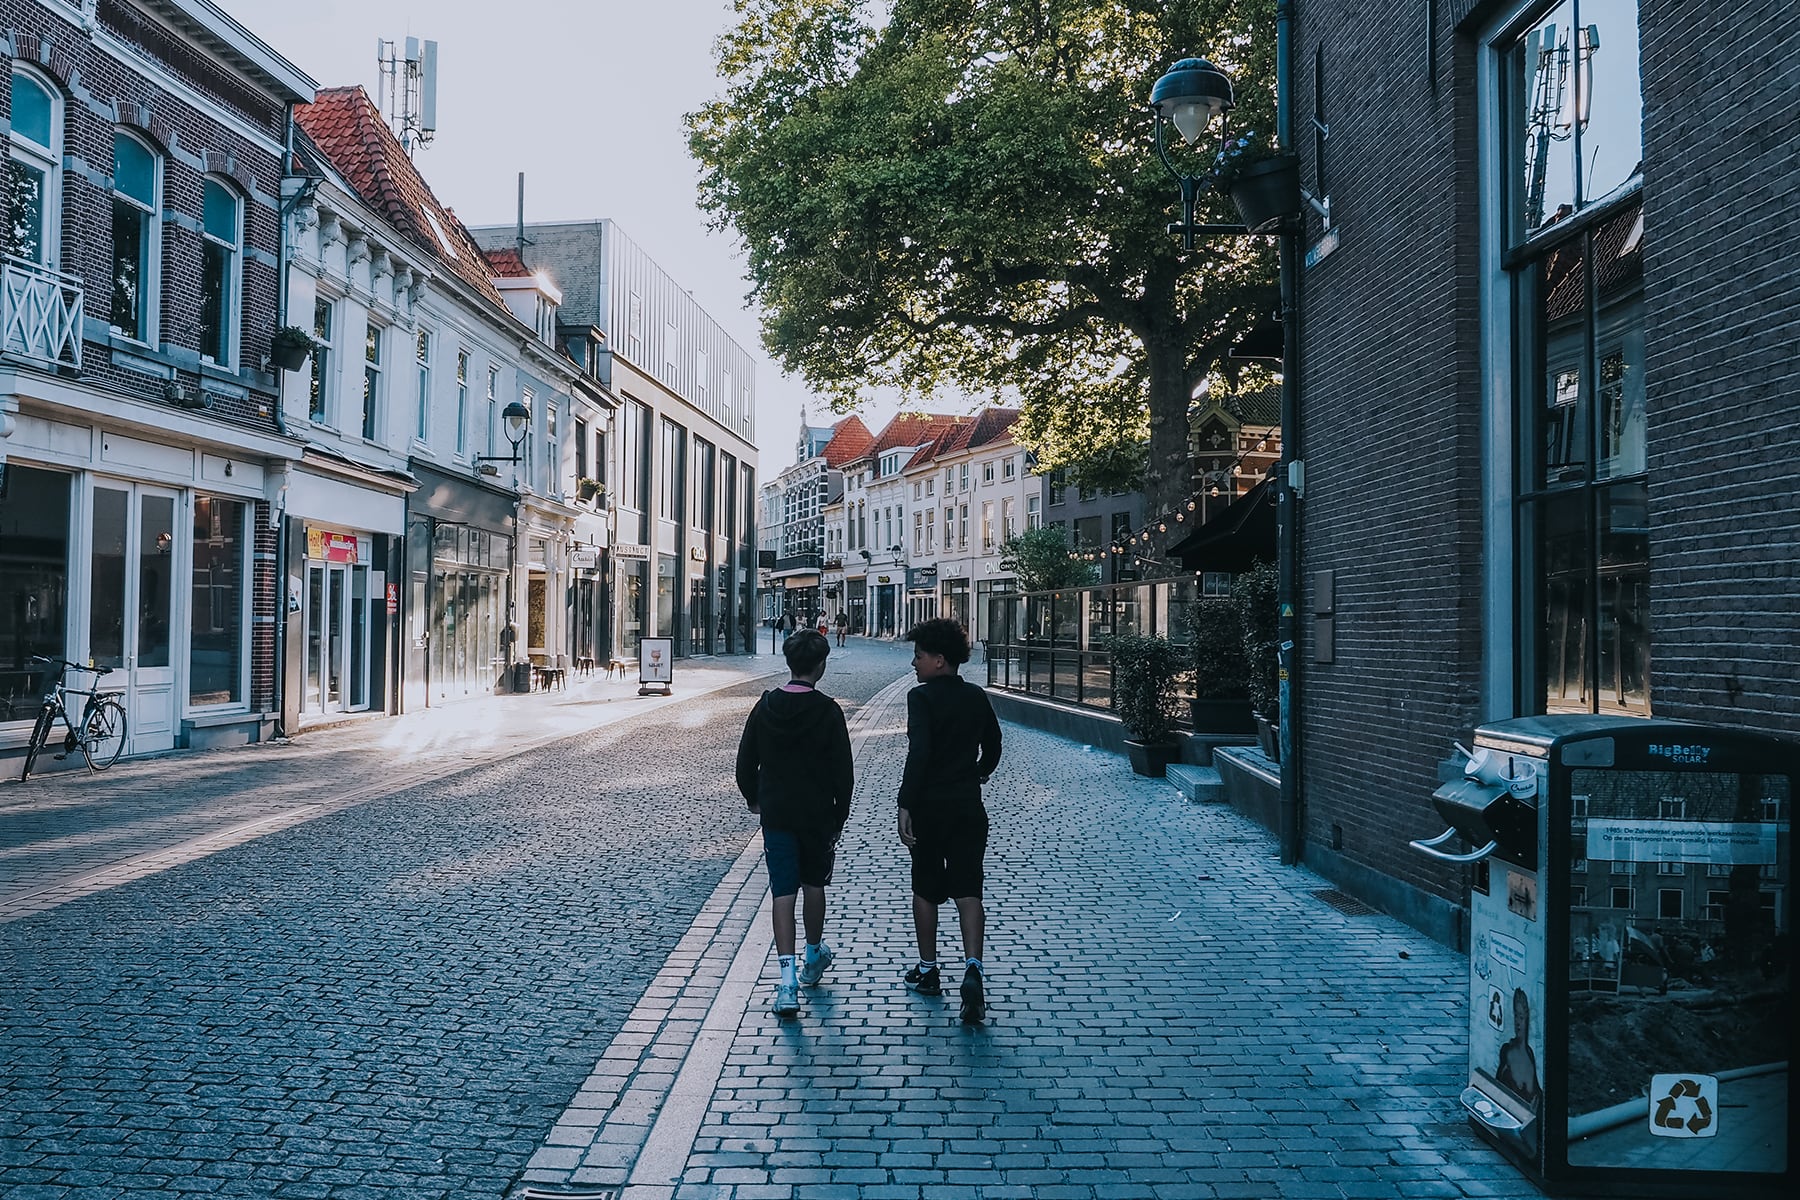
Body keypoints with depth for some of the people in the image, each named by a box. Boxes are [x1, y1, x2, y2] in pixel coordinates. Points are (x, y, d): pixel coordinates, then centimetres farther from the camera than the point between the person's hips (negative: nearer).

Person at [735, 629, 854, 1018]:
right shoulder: (827, 711, -12)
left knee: (783, 894, 0)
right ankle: (814, 958, 37)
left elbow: (745, 762, 4)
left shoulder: (765, 707, -3)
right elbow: (843, 770, -9)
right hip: (818, 815, -1)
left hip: (776, 815, 1)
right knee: (814, 886, 18)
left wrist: (753, 799, 21)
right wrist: (840, 815, 3)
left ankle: (788, 980, -10)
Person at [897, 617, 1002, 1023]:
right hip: (969, 807, 4)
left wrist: (905, 806, -21)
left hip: (929, 806, -4)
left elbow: (918, 754, -22)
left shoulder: (922, 697, -12)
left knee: (925, 889, 12)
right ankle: (972, 968, -15)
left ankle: (928, 971, 23)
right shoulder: (977, 698, 7)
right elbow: (993, 747, 19)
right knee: (968, 891, 2)